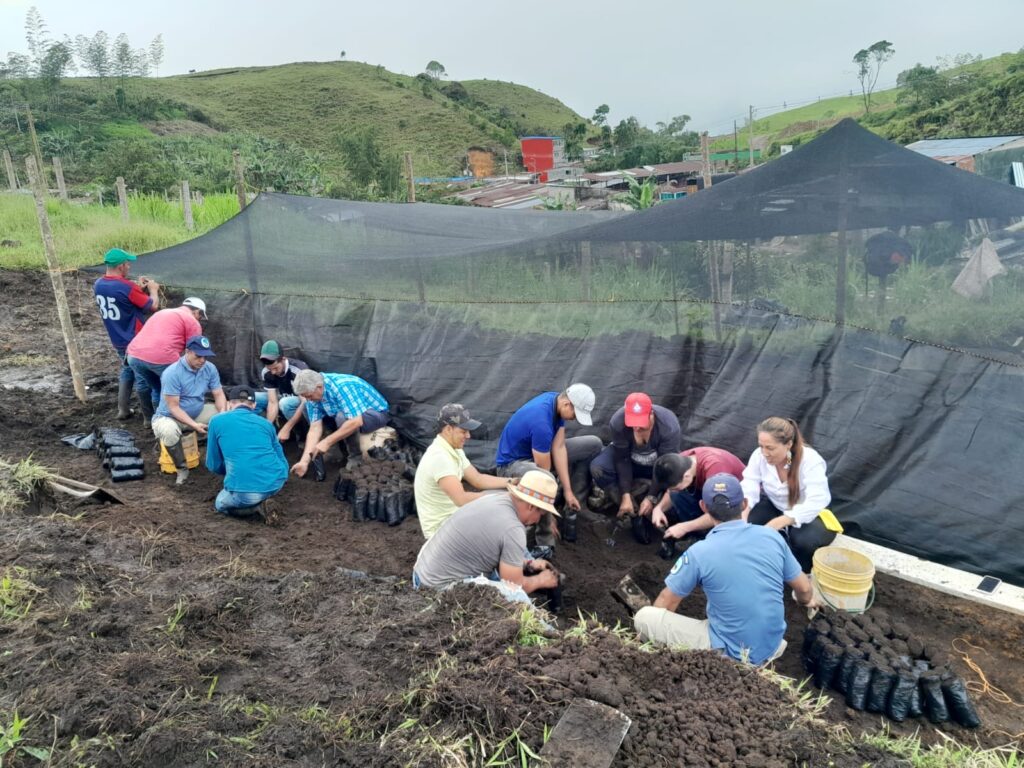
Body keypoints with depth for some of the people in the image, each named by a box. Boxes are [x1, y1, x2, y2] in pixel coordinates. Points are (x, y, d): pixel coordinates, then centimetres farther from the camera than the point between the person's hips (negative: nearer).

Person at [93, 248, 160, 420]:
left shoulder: (98, 284, 0)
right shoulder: (126, 286, -24)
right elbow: (153, 306, -17)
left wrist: (138, 288, 10)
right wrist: (153, 289, 1)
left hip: (118, 341, 7)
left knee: (127, 370, 25)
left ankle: (123, 410, 26)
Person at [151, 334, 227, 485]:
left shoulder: (210, 368, -9)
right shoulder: (172, 373, -26)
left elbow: (219, 395, -6)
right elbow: (173, 407, -25)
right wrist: (194, 425, -34)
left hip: (198, 412, 5)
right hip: (169, 416, -5)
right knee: (169, 431, -40)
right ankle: (182, 468, -16)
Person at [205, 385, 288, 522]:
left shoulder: (217, 421, 9)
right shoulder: (266, 423, 17)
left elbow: (214, 465, 15)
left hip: (245, 493, -4)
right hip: (277, 483, 4)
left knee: (220, 504, 31)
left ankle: (255, 506, 3)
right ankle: (259, 502, 17)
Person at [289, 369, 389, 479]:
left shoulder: (342, 386, -32)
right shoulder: (312, 393, -12)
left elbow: (356, 421, -39)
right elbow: (315, 428, -14)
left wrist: (327, 442, -36)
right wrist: (304, 461, -24)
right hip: (352, 415, 7)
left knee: (342, 416, -36)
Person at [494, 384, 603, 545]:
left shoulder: (558, 401, -11)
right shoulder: (541, 422, -36)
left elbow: (558, 447, -11)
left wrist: (568, 491, -14)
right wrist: (549, 516, -21)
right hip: (513, 462, -9)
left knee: (593, 445, 1)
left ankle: (570, 512, 1)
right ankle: (544, 535, -22)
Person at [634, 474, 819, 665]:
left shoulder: (699, 552, -16)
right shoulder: (772, 537, -5)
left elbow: (667, 601, -3)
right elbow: (804, 588, 8)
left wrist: (648, 628, 17)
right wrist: (807, 602, 33)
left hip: (731, 652, -5)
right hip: (772, 647, 5)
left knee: (643, 617, -3)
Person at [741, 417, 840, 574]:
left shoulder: (810, 460, -27)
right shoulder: (759, 456, -17)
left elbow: (815, 503, -37)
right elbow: (748, 492, -21)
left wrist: (779, 522, -50)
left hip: (807, 514, -3)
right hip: (774, 507, 3)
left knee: (804, 540, -36)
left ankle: (804, 574, -1)